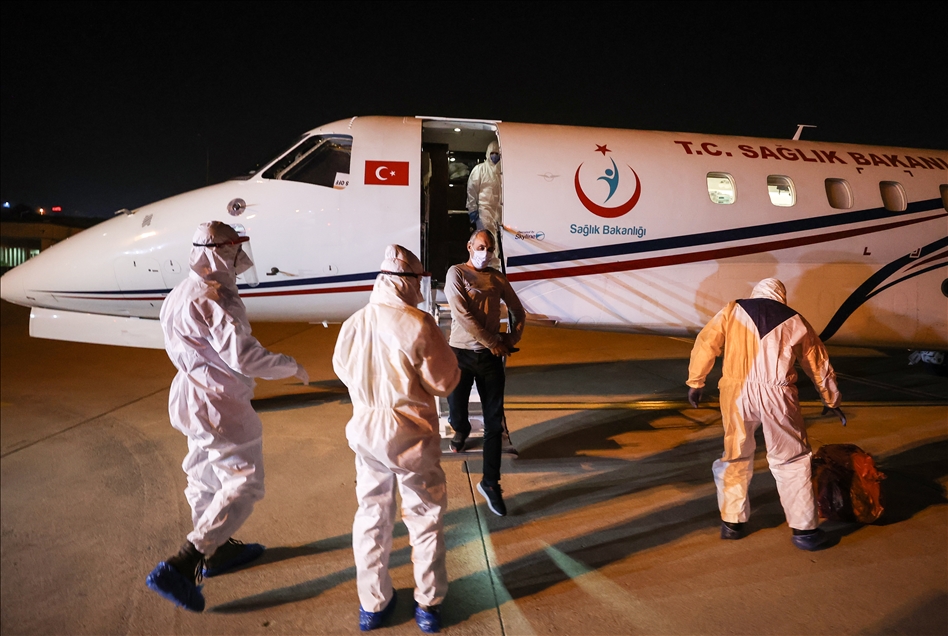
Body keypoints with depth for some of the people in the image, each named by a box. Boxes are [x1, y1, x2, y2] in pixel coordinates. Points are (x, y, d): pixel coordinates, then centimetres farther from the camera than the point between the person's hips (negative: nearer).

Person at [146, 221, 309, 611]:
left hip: (193, 398, 10)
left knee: (206, 474, 21)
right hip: (220, 406, -10)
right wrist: (292, 367, -14)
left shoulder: (180, 294, 8)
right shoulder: (214, 299, -23)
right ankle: (180, 568, -3)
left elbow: (183, 350, 15)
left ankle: (218, 550, 39)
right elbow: (245, 357, -27)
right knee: (243, 484, -2)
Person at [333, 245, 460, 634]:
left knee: (372, 515, 19)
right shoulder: (419, 325, -19)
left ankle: (373, 604, 32)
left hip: (367, 431, 4)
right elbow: (445, 382, -13)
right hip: (413, 436, -4)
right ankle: (428, 604, 28)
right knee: (425, 518, 15)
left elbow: (343, 370, 9)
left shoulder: (353, 324, -6)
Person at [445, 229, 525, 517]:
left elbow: (518, 312, 18)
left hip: (491, 356, 3)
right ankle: (462, 430, 45)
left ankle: (491, 483, 12)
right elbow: (463, 316, -15)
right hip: (462, 353, -3)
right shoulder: (456, 273, -3)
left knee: (495, 423, 2)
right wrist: (494, 342, -13)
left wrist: (512, 339, 2)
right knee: (457, 414, 6)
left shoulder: (497, 278, 10)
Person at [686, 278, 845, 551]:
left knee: (736, 456, 17)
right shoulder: (795, 321, 13)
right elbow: (819, 364, 21)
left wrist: (695, 382, 10)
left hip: (737, 392, 0)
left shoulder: (732, 311, 10)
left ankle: (731, 522, 25)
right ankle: (804, 529, 20)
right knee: (792, 461, 14)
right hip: (777, 395, 0)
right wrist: (832, 400, 33)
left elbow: (705, 345, 2)